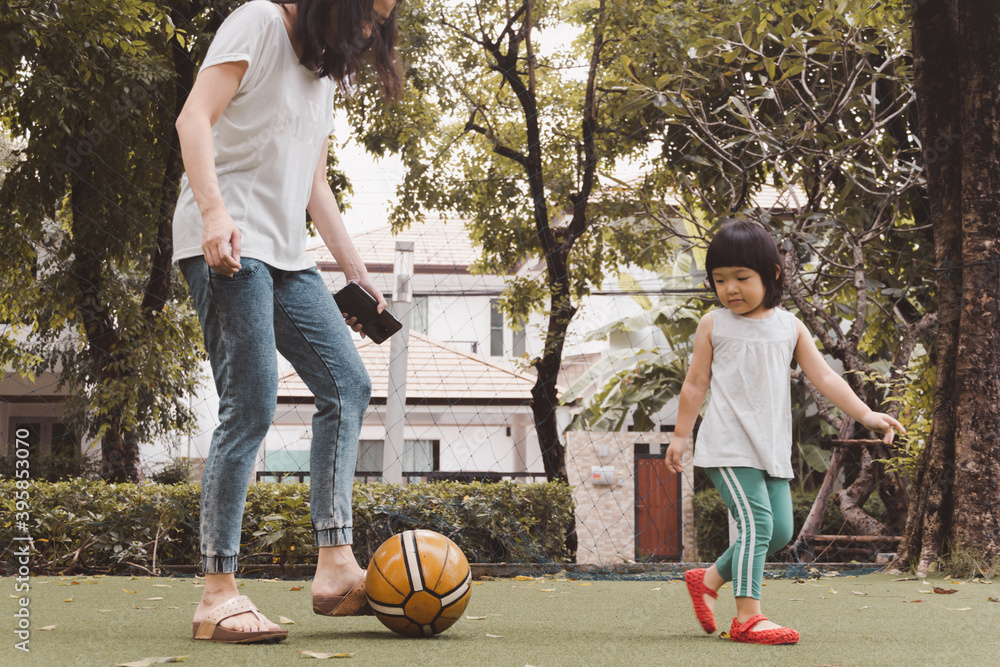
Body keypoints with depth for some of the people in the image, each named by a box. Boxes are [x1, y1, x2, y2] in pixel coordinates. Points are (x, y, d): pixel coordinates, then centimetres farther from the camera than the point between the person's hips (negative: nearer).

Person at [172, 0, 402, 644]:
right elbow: (194, 117, -14)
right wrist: (214, 211, -28)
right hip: (227, 245, -9)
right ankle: (218, 595, -11)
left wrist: (358, 272, 20)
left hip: (285, 254, 9)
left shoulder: (328, 68, 23)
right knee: (251, 407, -15)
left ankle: (336, 566, -3)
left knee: (348, 384, -1)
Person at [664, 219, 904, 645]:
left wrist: (866, 414, -5)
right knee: (756, 522, -16)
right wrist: (681, 435, 8)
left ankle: (710, 580, 22)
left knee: (780, 531, 7)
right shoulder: (713, 326, 1)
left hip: (772, 447, 5)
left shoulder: (790, 327, 8)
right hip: (729, 445, -5)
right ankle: (747, 617, -16)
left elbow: (824, 377, 4)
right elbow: (696, 383, 7)